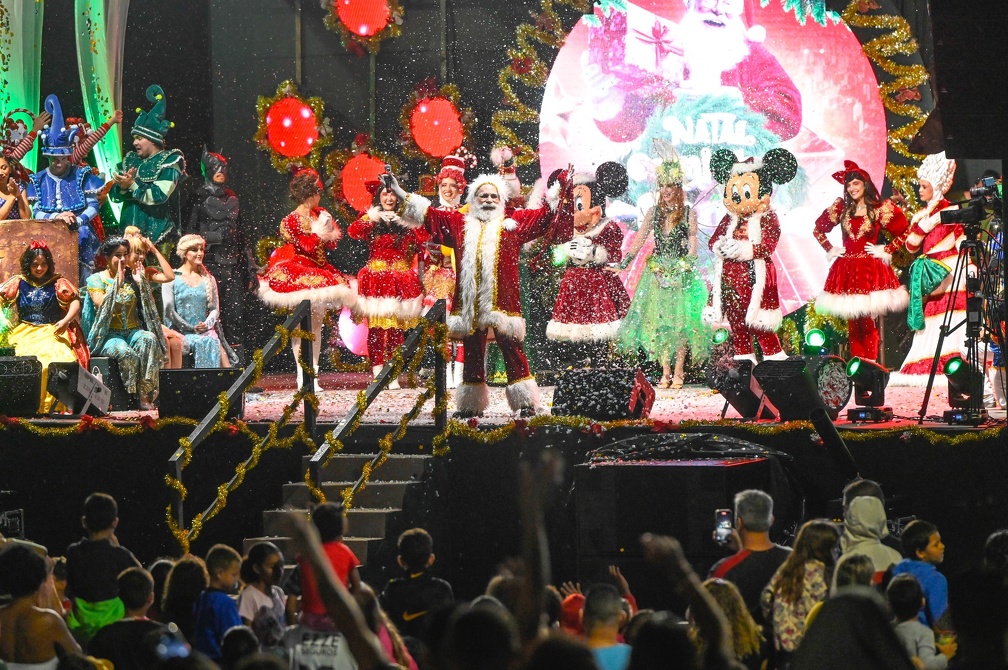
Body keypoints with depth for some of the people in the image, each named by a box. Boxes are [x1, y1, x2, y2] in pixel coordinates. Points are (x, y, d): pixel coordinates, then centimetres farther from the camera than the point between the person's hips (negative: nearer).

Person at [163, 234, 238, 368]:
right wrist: (191, 328, -11)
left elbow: (215, 309, 12)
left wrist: (207, 324, -10)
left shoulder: (208, 279, 16)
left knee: (214, 343, -30)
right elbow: (168, 310, -4)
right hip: (181, 332, -3)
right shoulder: (172, 278, 4)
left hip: (206, 331, 3)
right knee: (205, 343, -32)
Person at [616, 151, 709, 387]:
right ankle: (665, 371, 5)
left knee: (680, 320, -3)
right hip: (657, 273, 3)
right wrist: (624, 263, -4)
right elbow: (639, 239, 4)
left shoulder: (689, 213, 0)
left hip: (681, 272, -3)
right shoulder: (654, 212, 7)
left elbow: (693, 245, -2)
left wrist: (688, 270, -12)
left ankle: (678, 371, 2)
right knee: (657, 320, -1)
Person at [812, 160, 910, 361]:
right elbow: (818, 230, 22)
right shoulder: (842, 208, 10)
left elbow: (904, 233, 3)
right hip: (846, 269, 3)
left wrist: (885, 250, -2)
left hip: (870, 269, -3)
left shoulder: (880, 210, 1)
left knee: (868, 321, -8)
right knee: (853, 322, 2)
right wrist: (830, 250, 12)